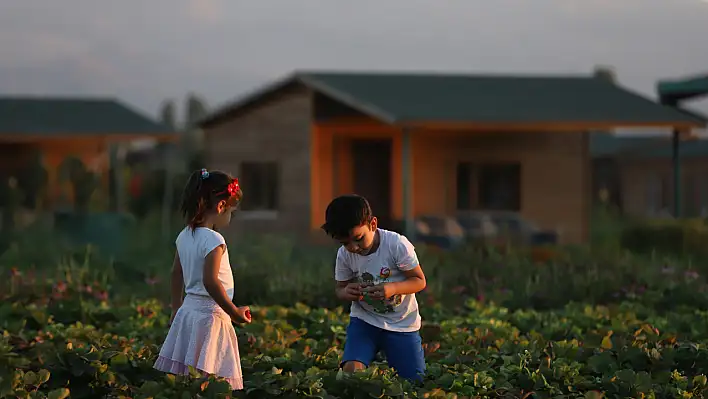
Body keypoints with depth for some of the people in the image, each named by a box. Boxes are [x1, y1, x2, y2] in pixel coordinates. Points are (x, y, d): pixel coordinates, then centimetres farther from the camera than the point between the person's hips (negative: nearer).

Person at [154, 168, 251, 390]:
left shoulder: (185, 236, 8)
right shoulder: (213, 240, -17)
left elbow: (176, 274, 18)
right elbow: (210, 281, -25)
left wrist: (177, 308, 29)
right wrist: (234, 312, -18)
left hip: (188, 311, 9)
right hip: (210, 315, -9)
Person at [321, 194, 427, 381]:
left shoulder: (398, 245, -20)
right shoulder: (344, 254, -10)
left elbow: (419, 281, -12)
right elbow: (340, 289, 4)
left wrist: (392, 288, -33)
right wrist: (347, 293, -23)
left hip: (402, 323, -1)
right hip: (364, 319, 1)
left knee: (414, 381, -2)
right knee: (351, 370, -23)